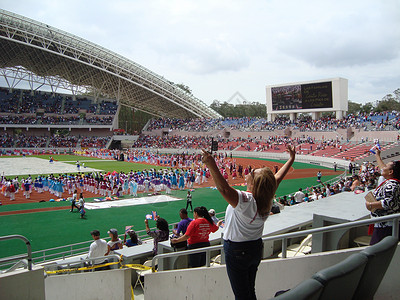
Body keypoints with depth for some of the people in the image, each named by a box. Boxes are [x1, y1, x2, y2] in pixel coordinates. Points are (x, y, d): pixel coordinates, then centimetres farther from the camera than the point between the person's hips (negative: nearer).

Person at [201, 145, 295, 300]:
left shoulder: (245, 200, -32)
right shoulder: (266, 198, -11)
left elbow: (224, 188, -48)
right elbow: (278, 177, 4)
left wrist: (212, 166, -56)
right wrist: (292, 158, 16)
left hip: (237, 251, -7)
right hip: (256, 248, 7)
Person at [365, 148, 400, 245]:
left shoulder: (390, 185, -18)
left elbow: (389, 202, -30)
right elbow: (384, 170, 31)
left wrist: (370, 205, -19)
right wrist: (377, 156, 42)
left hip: (386, 226, -10)